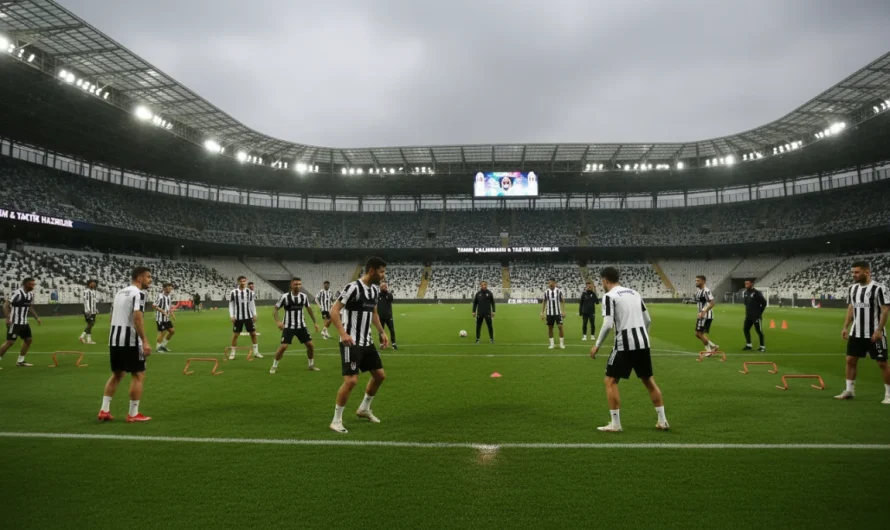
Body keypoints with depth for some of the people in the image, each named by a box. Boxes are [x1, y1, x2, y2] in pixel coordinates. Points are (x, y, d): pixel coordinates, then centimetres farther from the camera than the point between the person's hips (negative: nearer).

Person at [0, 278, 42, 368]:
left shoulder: (31, 294, 8)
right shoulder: (18, 293, -17)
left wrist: (37, 318, 14)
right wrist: (8, 318, -28)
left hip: (24, 322, 9)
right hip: (15, 322, -8)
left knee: (29, 339, 10)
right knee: (10, 342, -10)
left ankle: (20, 361, 19)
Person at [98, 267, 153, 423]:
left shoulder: (119, 292, 17)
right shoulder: (138, 293, -11)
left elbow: (112, 317, 21)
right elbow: (137, 317, -22)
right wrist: (145, 341, -23)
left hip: (114, 339, 9)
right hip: (130, 341, -9)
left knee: (116, 374, 20)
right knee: (138, 375, 1)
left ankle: (104, 410, 20)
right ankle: (133, 414, 4)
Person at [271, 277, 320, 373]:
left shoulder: (304, 296, -1)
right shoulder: (285, 297, -13)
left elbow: (309, 309, 14)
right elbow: (275, 309, -6)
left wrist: (315, 322, 13)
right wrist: (278, 321, -23)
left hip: (301, 326, 4)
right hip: (288, 327, -4)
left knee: (310, 345, 1)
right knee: (283, 346, -13)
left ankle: (311, 365, 21)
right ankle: (274, 366, 7)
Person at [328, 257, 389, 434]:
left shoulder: (375, 290, 9)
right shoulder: (353, 288, -18)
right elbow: (334, 311, -20)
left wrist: (382, 332, 18)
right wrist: (343, 333, -31)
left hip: (367, 342, 9)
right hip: (351, 343, -9)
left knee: (380, 375, 14)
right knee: (351, 380, -13)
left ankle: (364, 409, 34)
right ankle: (336, 420, 3)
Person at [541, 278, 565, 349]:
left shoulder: (559, 291, -4)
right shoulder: (546, 292, 0)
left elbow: (562, 301, 2)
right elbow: (544, 303, 7)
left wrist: (563, 311, -3)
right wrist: (542, 313, 3)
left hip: (558, 312, -2)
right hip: (549, 313, 2)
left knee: (560, 327, -6)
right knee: (550, 328, 5)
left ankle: (562, 343, 4)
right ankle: (551, 344, 14)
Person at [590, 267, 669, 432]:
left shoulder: (609, 296, -7)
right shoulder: (634, 293, 15)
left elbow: (608, 325, -16)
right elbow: (648, 320, 17)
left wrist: (597, 346, -6)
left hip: (624, 344, -7)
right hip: (642, 343, 7)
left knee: (610, 381, 4)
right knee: (649, 380, 18)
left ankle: (615, 424, 2)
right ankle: (662, 421, 22)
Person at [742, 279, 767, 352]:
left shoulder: (757, 293, -15)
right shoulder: (746, 292, 7)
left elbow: (764, 302, -13)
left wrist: (760, 312, -10)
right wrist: (747, 311, 13)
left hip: (756, 316, -7)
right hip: (748, 316, 7)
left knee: (759, 331, -1)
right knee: (746, 329, 8)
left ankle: (762, 346, 10)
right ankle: (749, 345, 20)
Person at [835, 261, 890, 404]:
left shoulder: (879, 288, -13)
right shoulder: (852, 288, 7)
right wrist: (845, 327, 10)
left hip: (874, 334, -6)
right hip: (856, 333, 7)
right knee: (850, 360, 8)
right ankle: (849, 390, 18)